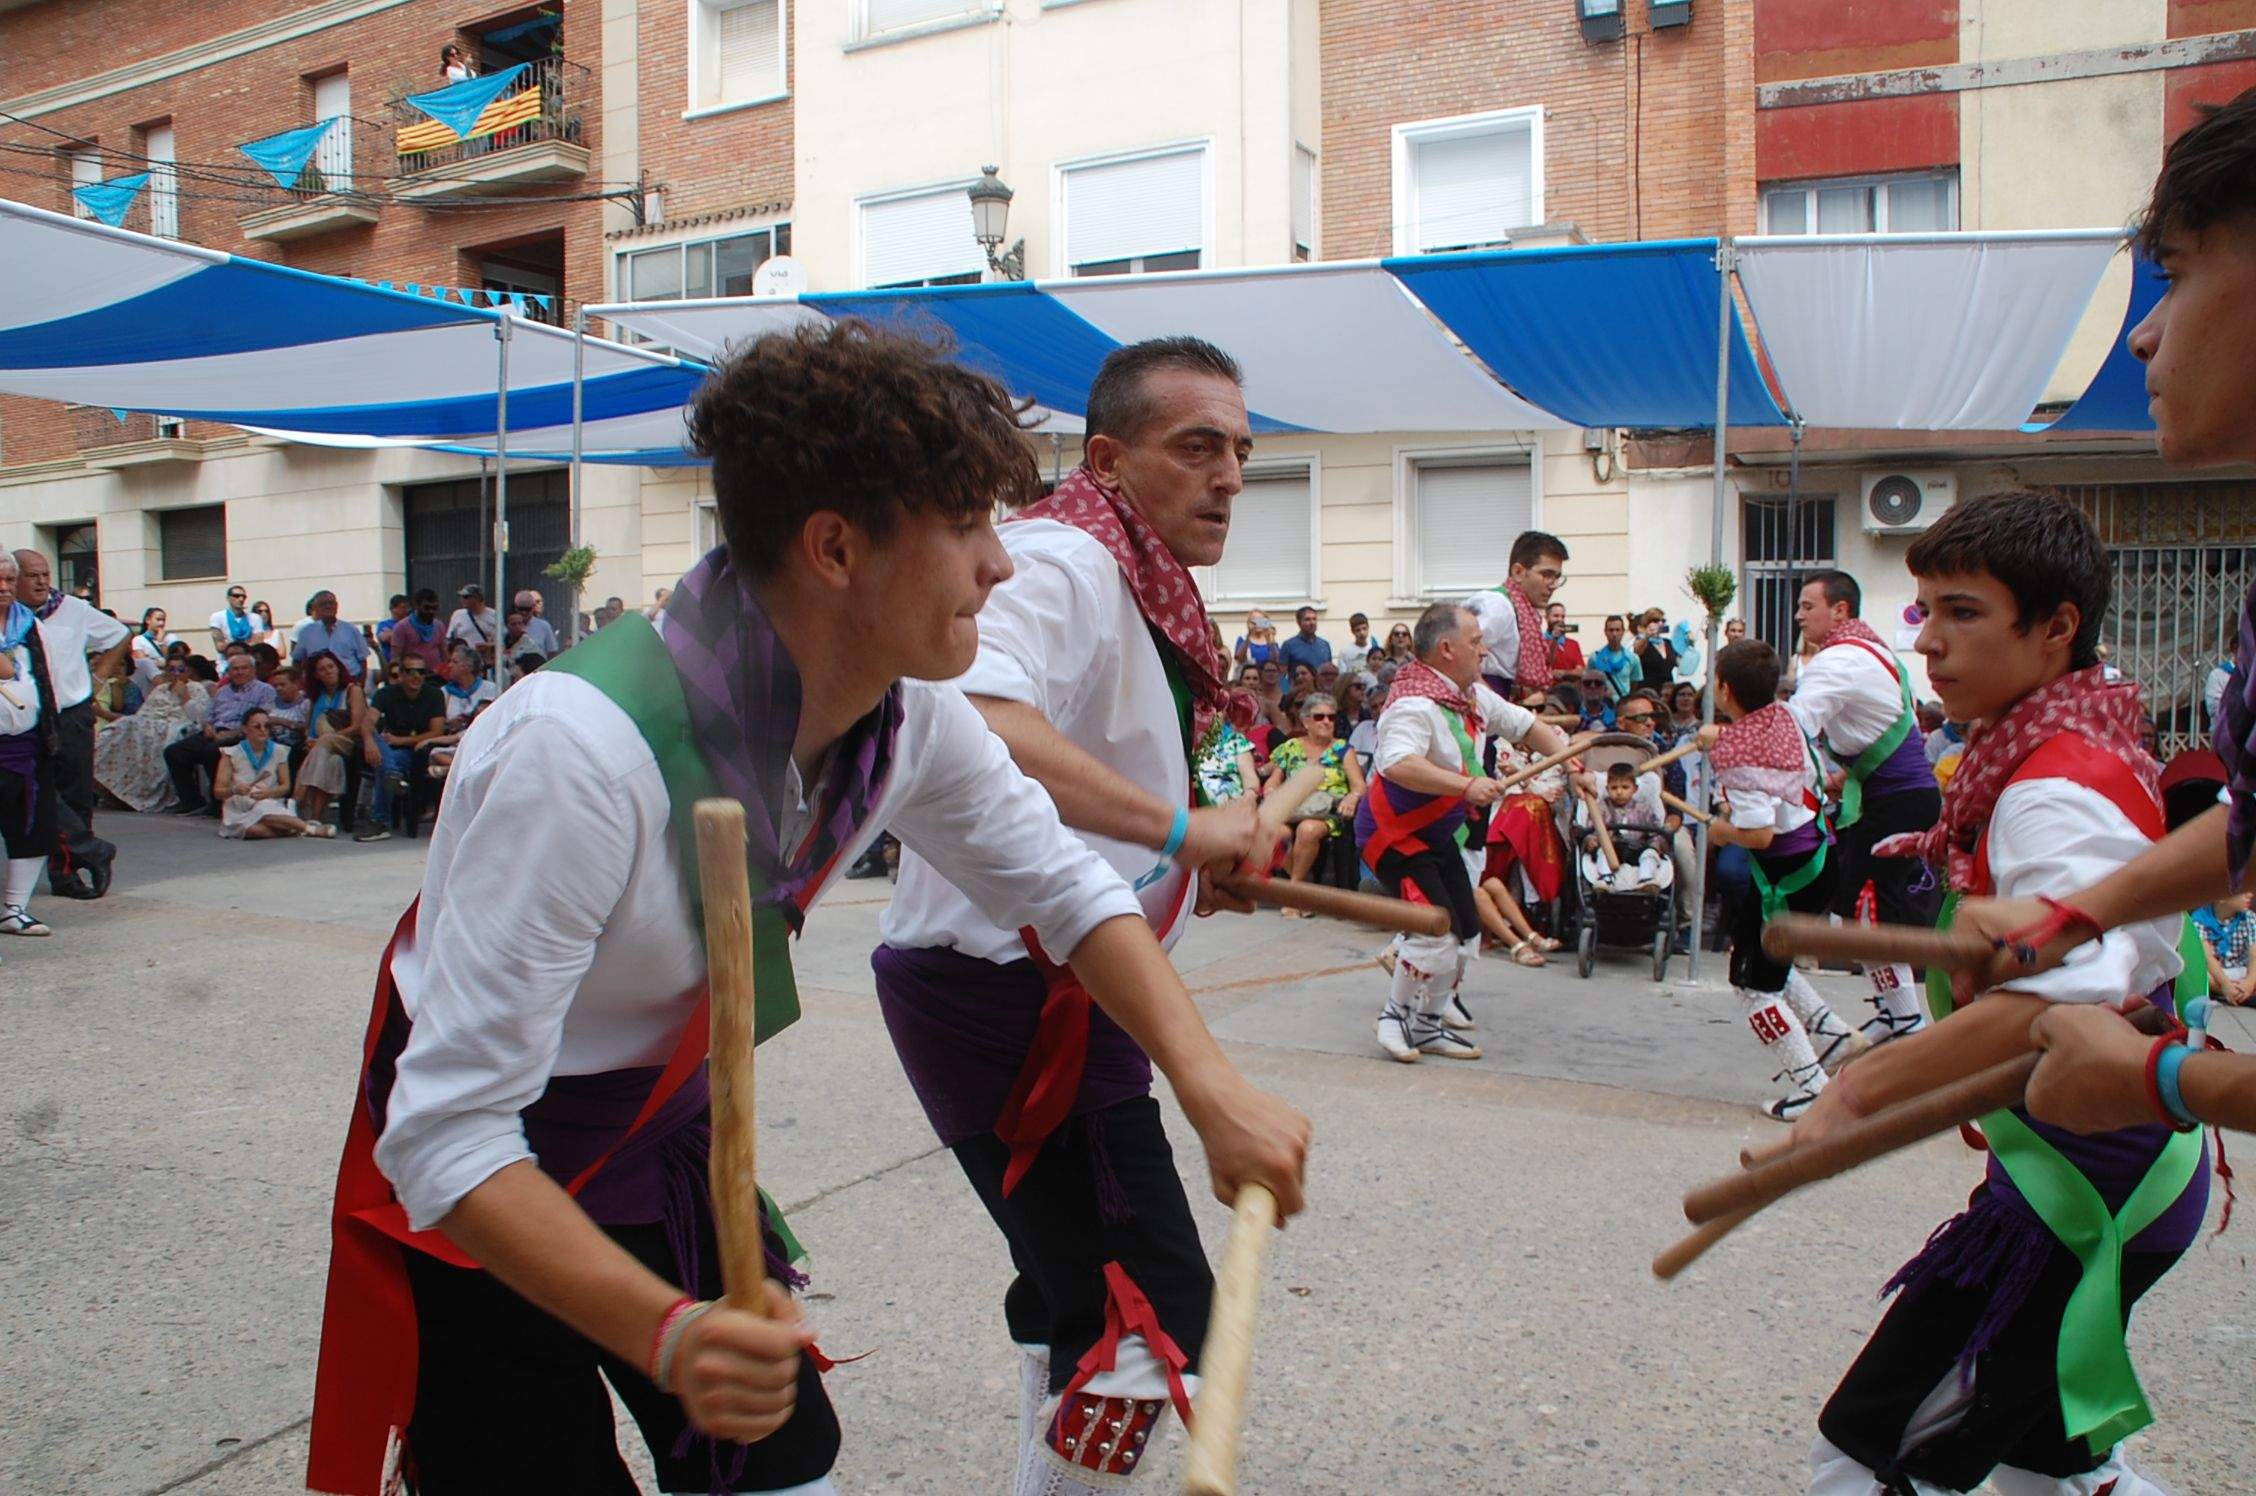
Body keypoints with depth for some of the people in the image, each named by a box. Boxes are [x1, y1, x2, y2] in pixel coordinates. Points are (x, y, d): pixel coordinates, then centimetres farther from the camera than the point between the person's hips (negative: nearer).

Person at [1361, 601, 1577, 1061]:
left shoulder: (1474, 696, 4)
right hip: (1393, 834, -10)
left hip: (1437, 834, 10)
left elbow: (1524, 724, 18)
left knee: (1466, 928, 12)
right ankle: (1398, 1016, 3)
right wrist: (1466, 785, -45)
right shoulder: (1414, 704, -27)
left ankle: (1429, 1023, 25)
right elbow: (1398, 765, -43)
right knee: (1438, 929, -18)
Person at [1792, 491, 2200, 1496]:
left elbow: (2064, 999, -38)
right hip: (2131, 1164, 11)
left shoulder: (2055, 795, -23)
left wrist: (1862, 1089, -36)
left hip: (2079, 1178, -11)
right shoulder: (2085, 752, 10)